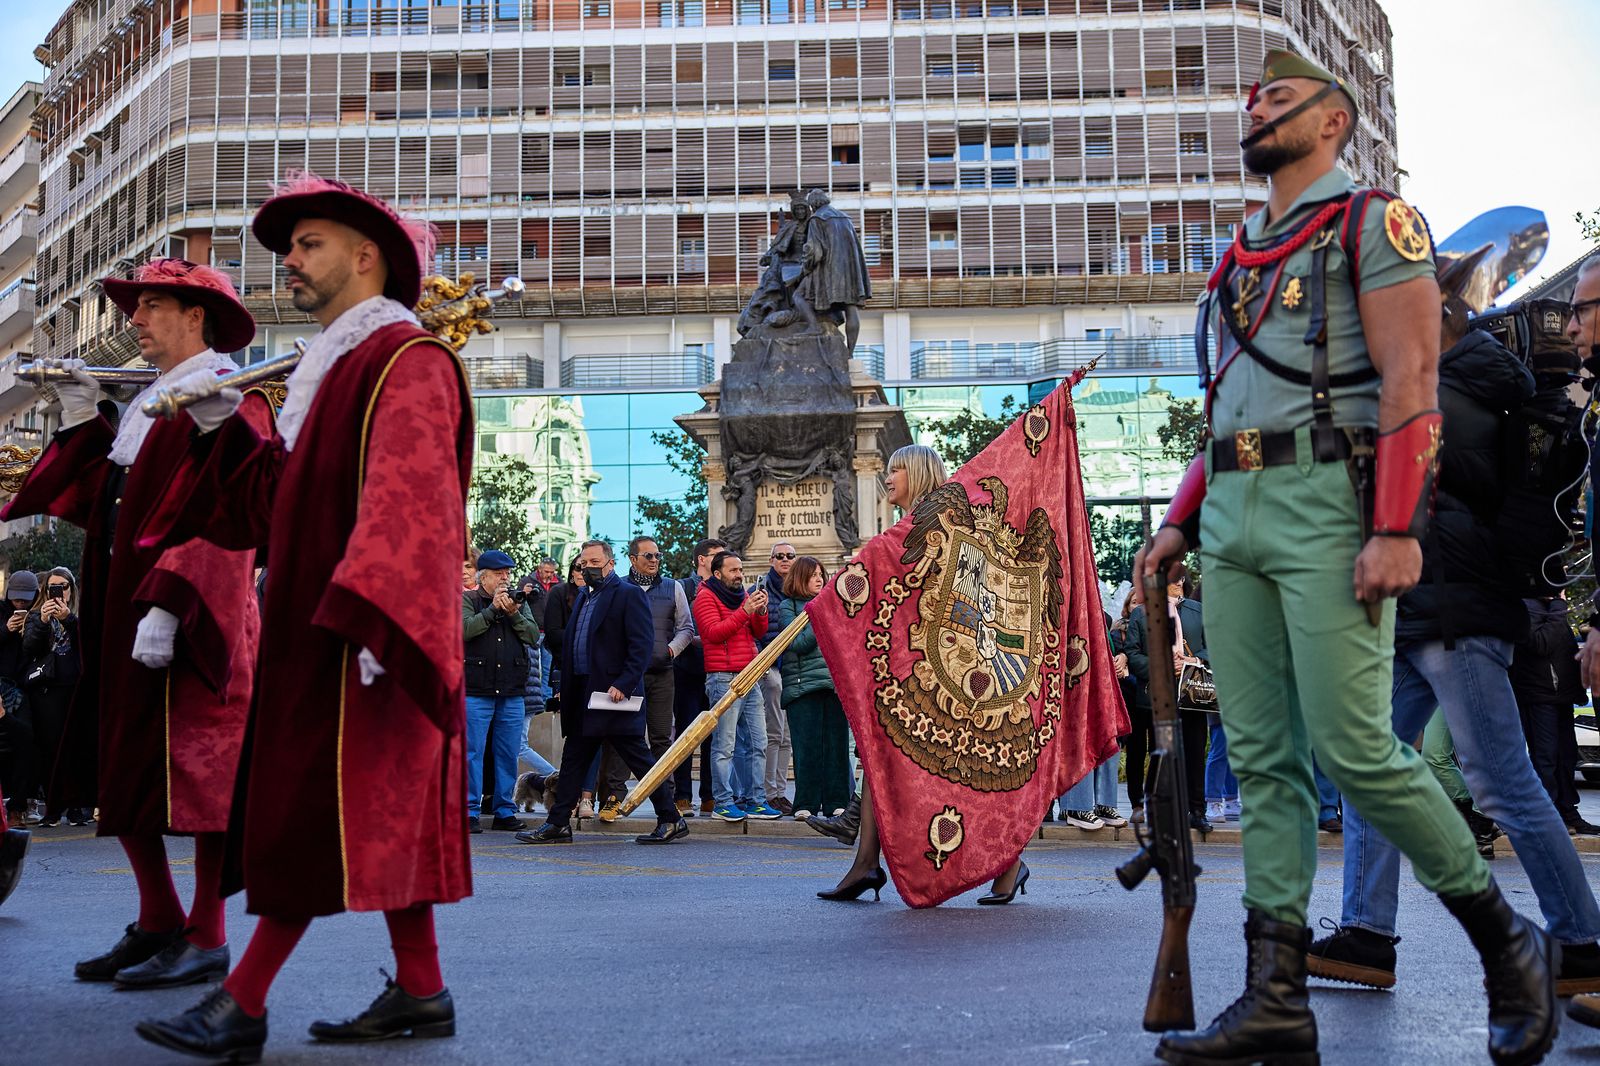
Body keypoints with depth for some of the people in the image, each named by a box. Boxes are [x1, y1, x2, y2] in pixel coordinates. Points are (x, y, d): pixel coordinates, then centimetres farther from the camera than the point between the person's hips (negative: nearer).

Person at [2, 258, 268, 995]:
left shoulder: (228, 398, -9)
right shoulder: (145, 405, 19)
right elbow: (107, 503, 14)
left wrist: (168, 603, -26)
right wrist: (81, 424, 10)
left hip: (191, 622, -9)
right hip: (120, 617, 9)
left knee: (198, 773, -3)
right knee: (121, 771, 12)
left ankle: (205, 941, 6)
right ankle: (159, 922, 23)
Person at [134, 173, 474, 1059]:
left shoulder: (405, 358, -10)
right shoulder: (335, 367, 20)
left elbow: (405, 500, -22)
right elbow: (281, 498, 19)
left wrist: (367, 618, -30)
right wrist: (224, 430, 7)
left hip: (362, 631, -10)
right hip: (317, 625, 10)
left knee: (324, 812, -6)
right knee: (382, 814, 10)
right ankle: (420, 991, 17)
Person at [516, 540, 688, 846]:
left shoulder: (629, 594, -7)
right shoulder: (584, 597, 18)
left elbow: (642, 644, -15)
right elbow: (571, 645, 21)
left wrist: (624, 684, -22)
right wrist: (564, 687, 13)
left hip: (615, 694, -8)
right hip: (582, 695, 8)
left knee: (638, 758, -4)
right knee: (573, 760, 11)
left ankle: (670, 820, 5)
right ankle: (557, 824, 16)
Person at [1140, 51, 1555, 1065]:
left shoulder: (1373, 221, 2)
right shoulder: (1241, 257, 24)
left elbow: (1411, 381, -9)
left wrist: (1398, 531, -19)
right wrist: (1180, 523, 15)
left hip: (1327, 502, -7)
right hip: (1233, 516, 7)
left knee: (1353, 748, -11)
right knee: (1262, 758, 3)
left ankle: (1507, 940, 11)